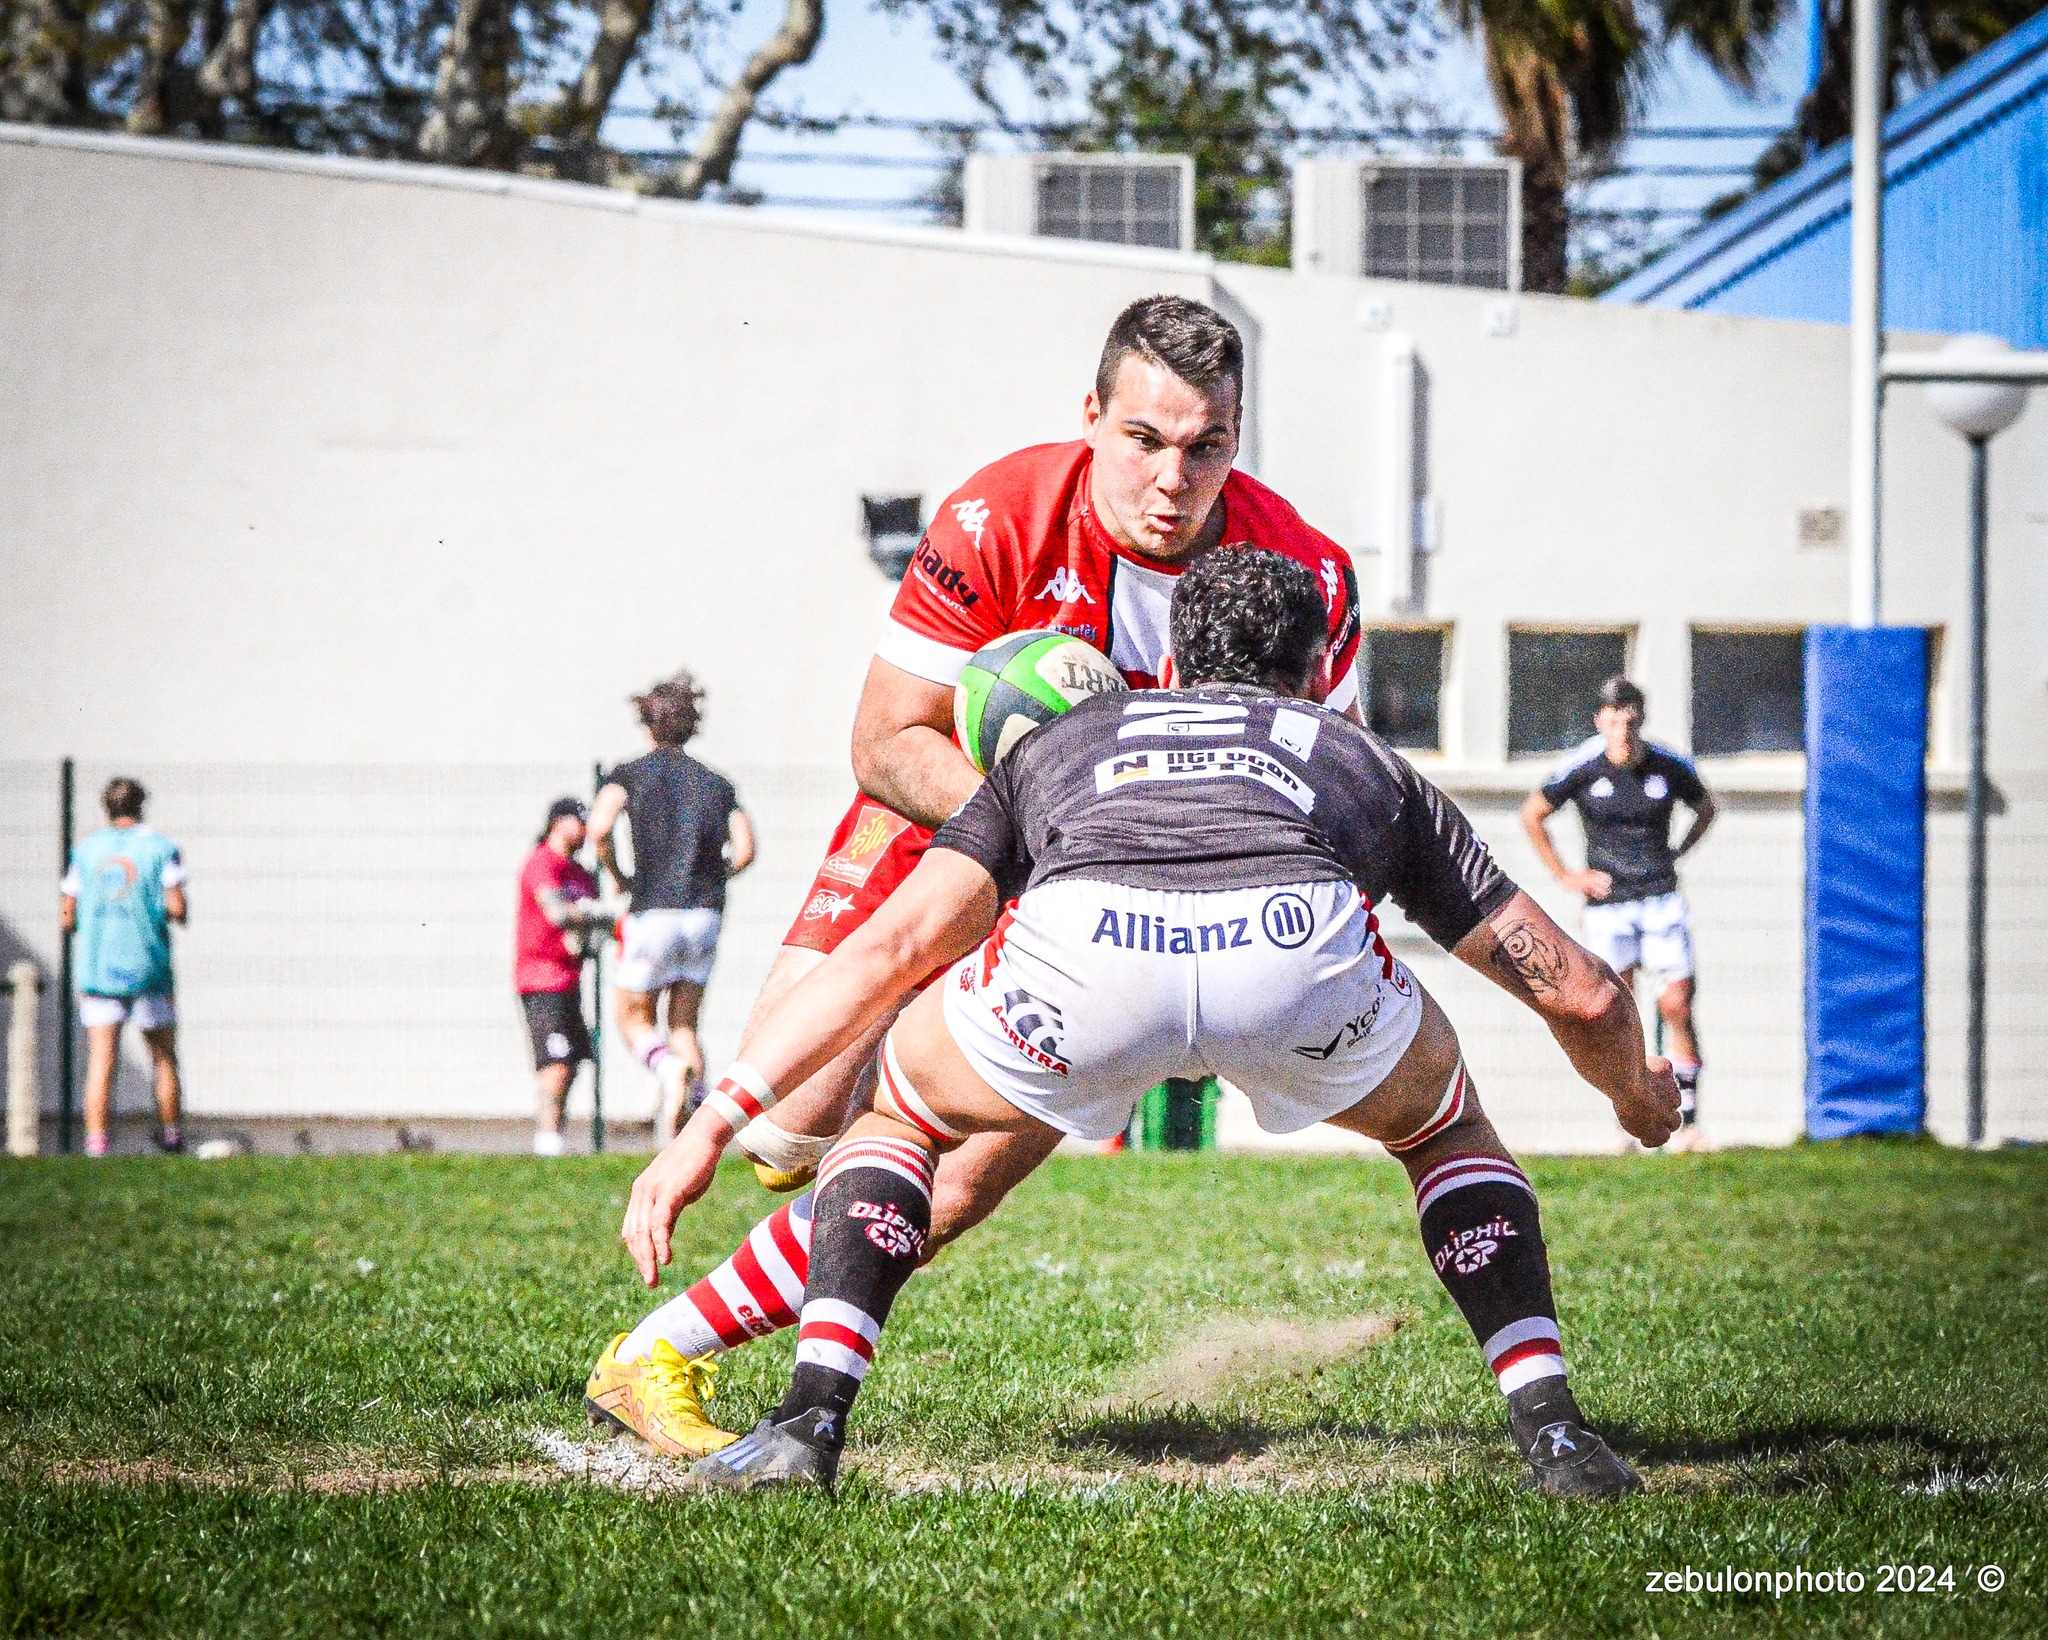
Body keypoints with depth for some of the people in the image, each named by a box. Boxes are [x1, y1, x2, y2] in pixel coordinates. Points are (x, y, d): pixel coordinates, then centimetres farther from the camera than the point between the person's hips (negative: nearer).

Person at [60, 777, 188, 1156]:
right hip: (148, 968, -1)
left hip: (97, 967, 1)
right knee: (164, 1057, 12)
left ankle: (95, 1140, -15)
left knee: (101, 1058, -4)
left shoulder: (86, 851, 7)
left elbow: (68, 919, 7)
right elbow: (177, 908, -9)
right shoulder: (162, 848, 0)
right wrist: (176, 912, 13)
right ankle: (172, 1137, 18)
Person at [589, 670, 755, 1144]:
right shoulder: (716, 783, 13)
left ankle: (668, 1068, -23)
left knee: (635, 1017, 10)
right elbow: (744, 851, 1)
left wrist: (617, 877, 2)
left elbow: (599, 828, -14)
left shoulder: (630, 774, 4)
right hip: (705, 914, 3)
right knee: (684, 1023, 13)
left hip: (653, 912, -3)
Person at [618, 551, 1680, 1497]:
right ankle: (1552, 1431, 19)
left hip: (1083, 943, 0)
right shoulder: (1368, 761, 42)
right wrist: (1636, 1092, 65)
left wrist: (710, 1125, 29)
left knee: (895, 1112, 31)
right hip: (1304, 943, 0)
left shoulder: (1061, 742, 42)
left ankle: (812, 1417, 12)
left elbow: (887, 948, 28)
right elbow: (1579, 990, 43)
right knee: (1445, 1127, 35)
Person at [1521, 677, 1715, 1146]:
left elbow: (1705, 807, 21)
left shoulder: (1669, 767, 1)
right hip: (1607, 904, -1)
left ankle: (1689, 1119, -2)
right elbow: (1532, 816, 10)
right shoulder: (1581, 768, -3)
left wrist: (1678, 852, 9)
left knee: (1676, 1005, -8)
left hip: (1661, 899, 1)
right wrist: (1563, 875, 5)